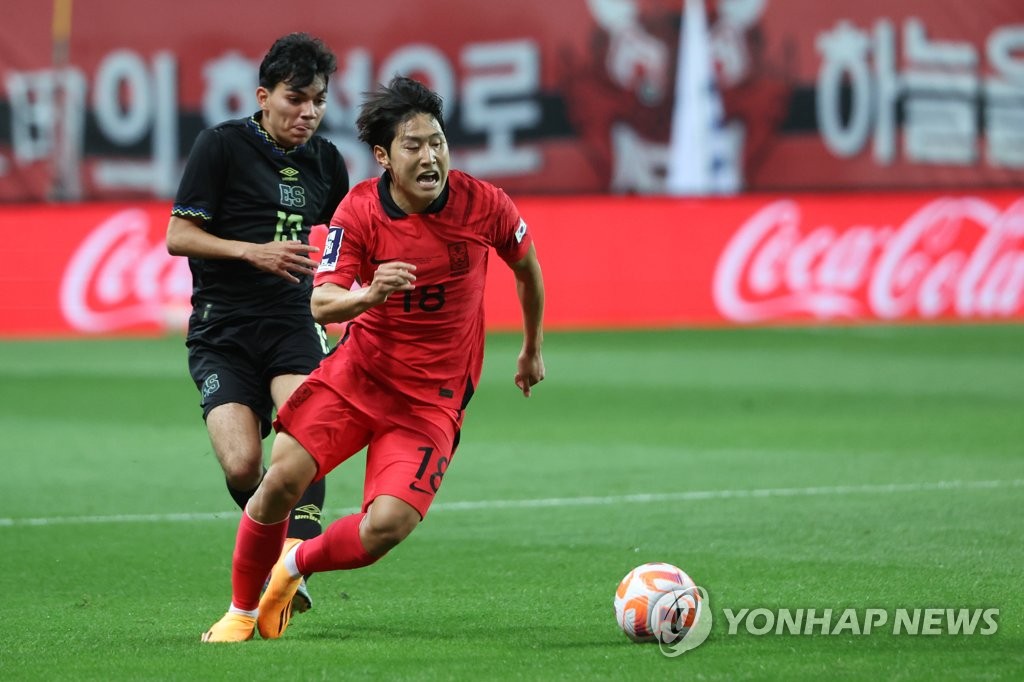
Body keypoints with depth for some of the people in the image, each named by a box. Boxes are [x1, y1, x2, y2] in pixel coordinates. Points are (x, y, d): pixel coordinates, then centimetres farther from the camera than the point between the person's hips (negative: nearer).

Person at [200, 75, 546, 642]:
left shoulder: (483, 205, -11)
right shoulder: (360, 211, -12)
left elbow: (527, 266, 10)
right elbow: (321, 303, -17)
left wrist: (532, 351, 23)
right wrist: (368, 294, -40)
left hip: (433, 397, -1)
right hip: (357, 371, 1)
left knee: (387, 526, -20)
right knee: (283, 479, -16)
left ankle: (295, 564, 12)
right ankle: (241, 609, 9)